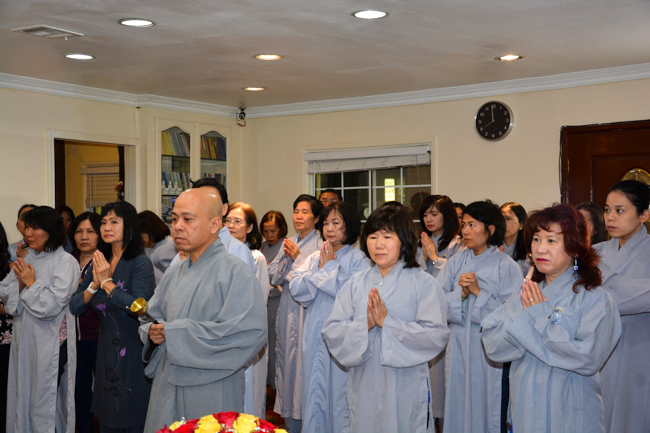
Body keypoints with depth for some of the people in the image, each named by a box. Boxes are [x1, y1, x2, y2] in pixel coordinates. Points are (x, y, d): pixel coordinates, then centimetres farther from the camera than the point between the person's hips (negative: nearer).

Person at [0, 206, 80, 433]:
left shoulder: (65, 261, -11)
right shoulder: (26, 259, 10)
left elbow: (52, 305, -18)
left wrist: (31, 283, -9)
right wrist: (19, 282, -9)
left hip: (50, 344, -7)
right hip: (24, 341, 7)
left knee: (44, 406, 2)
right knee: (23, 400, 15)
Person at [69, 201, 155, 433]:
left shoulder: (140, 263, -10)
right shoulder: (98, 264, 9)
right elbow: (74, 306, 5)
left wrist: (107, 283, -15)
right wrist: (94, 285, -12)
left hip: (133, 355, -6)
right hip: (106, 352, 6)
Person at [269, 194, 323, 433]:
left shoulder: (320, 245, -6)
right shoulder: (289, 244, 12)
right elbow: (274, 277, 10)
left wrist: (297, 257, -13)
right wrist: (286, 258, -5)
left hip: (307, 309, -6)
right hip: (288, 309, 6)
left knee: (304, 361, -7)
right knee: (286, 357, 9)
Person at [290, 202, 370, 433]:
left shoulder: (357, 259, -4)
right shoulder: (314, 258, 13)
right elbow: (296, 289, 3)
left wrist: (330, 267, -9)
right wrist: (320, 270, -8)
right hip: (315, 335, 5)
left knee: (341, 390, -1)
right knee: (315, 390, 11)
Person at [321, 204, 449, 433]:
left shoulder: (424, 283, -4)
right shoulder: (355, 283, 6)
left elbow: (437, 335, -15)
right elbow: (331, 332, 0)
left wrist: (387, 321, -19)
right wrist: (364, 324, -18)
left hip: (407, 389, -3)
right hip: (363, 387, 3)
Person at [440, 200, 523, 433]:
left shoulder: (507, 266, -5)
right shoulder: (456, 262, 7)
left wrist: (478, 292, -15)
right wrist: (461, 294, -16)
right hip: (459, 350, 4)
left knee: (488, 412, 4)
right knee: (457, 412, 11)